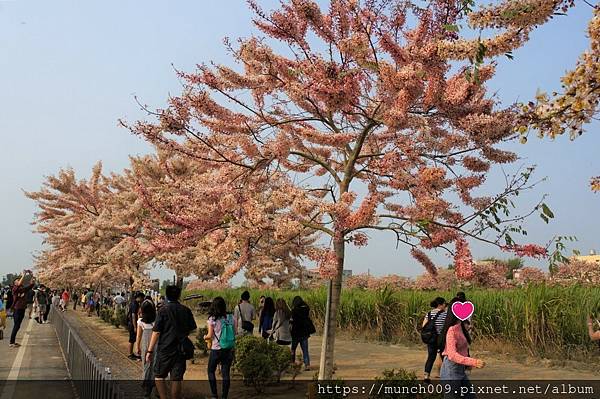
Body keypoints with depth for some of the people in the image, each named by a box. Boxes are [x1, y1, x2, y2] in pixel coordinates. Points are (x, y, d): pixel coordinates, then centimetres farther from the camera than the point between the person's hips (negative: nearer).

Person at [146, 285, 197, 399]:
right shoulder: (186, 310, 2)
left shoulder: (163, 310, -9)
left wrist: (150, 350, -7)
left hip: (165, 349, -3)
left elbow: (156, 332, -11)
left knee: (159, 376, 11)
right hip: (181, 349, 3)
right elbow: (192, 329, 10)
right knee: (176, 379, 8)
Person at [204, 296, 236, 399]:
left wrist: (205, 337, 11)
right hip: (229, 350, 3)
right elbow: (235, 333, 4)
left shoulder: (212, 319, -11)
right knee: (226, 373, 8)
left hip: (216, 349, -3)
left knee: (211, 371, 15)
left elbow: (210, 335, -10)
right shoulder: (232, 318, -1)